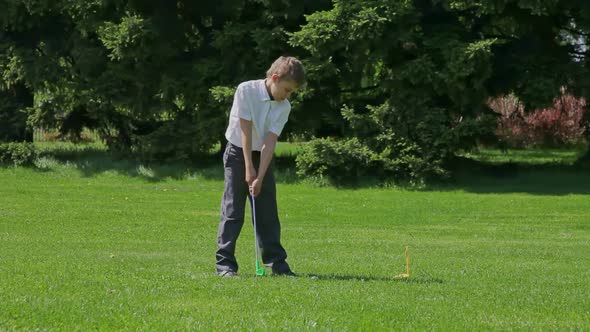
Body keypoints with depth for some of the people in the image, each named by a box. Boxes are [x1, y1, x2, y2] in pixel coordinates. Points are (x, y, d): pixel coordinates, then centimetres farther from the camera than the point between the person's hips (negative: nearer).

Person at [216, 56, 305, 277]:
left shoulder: (284, 107, -6)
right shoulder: (246, 91, -17)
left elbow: (270, 141, -12)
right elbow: (245, 131, -18)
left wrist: (260, 177, -20)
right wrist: (248, 168, -19)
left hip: (263, 156, 4)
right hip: (238, 153, -4)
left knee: (268, 213, 5)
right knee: (233, 211, -7)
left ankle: (277, 262, 11)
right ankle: (225, 263, -6)